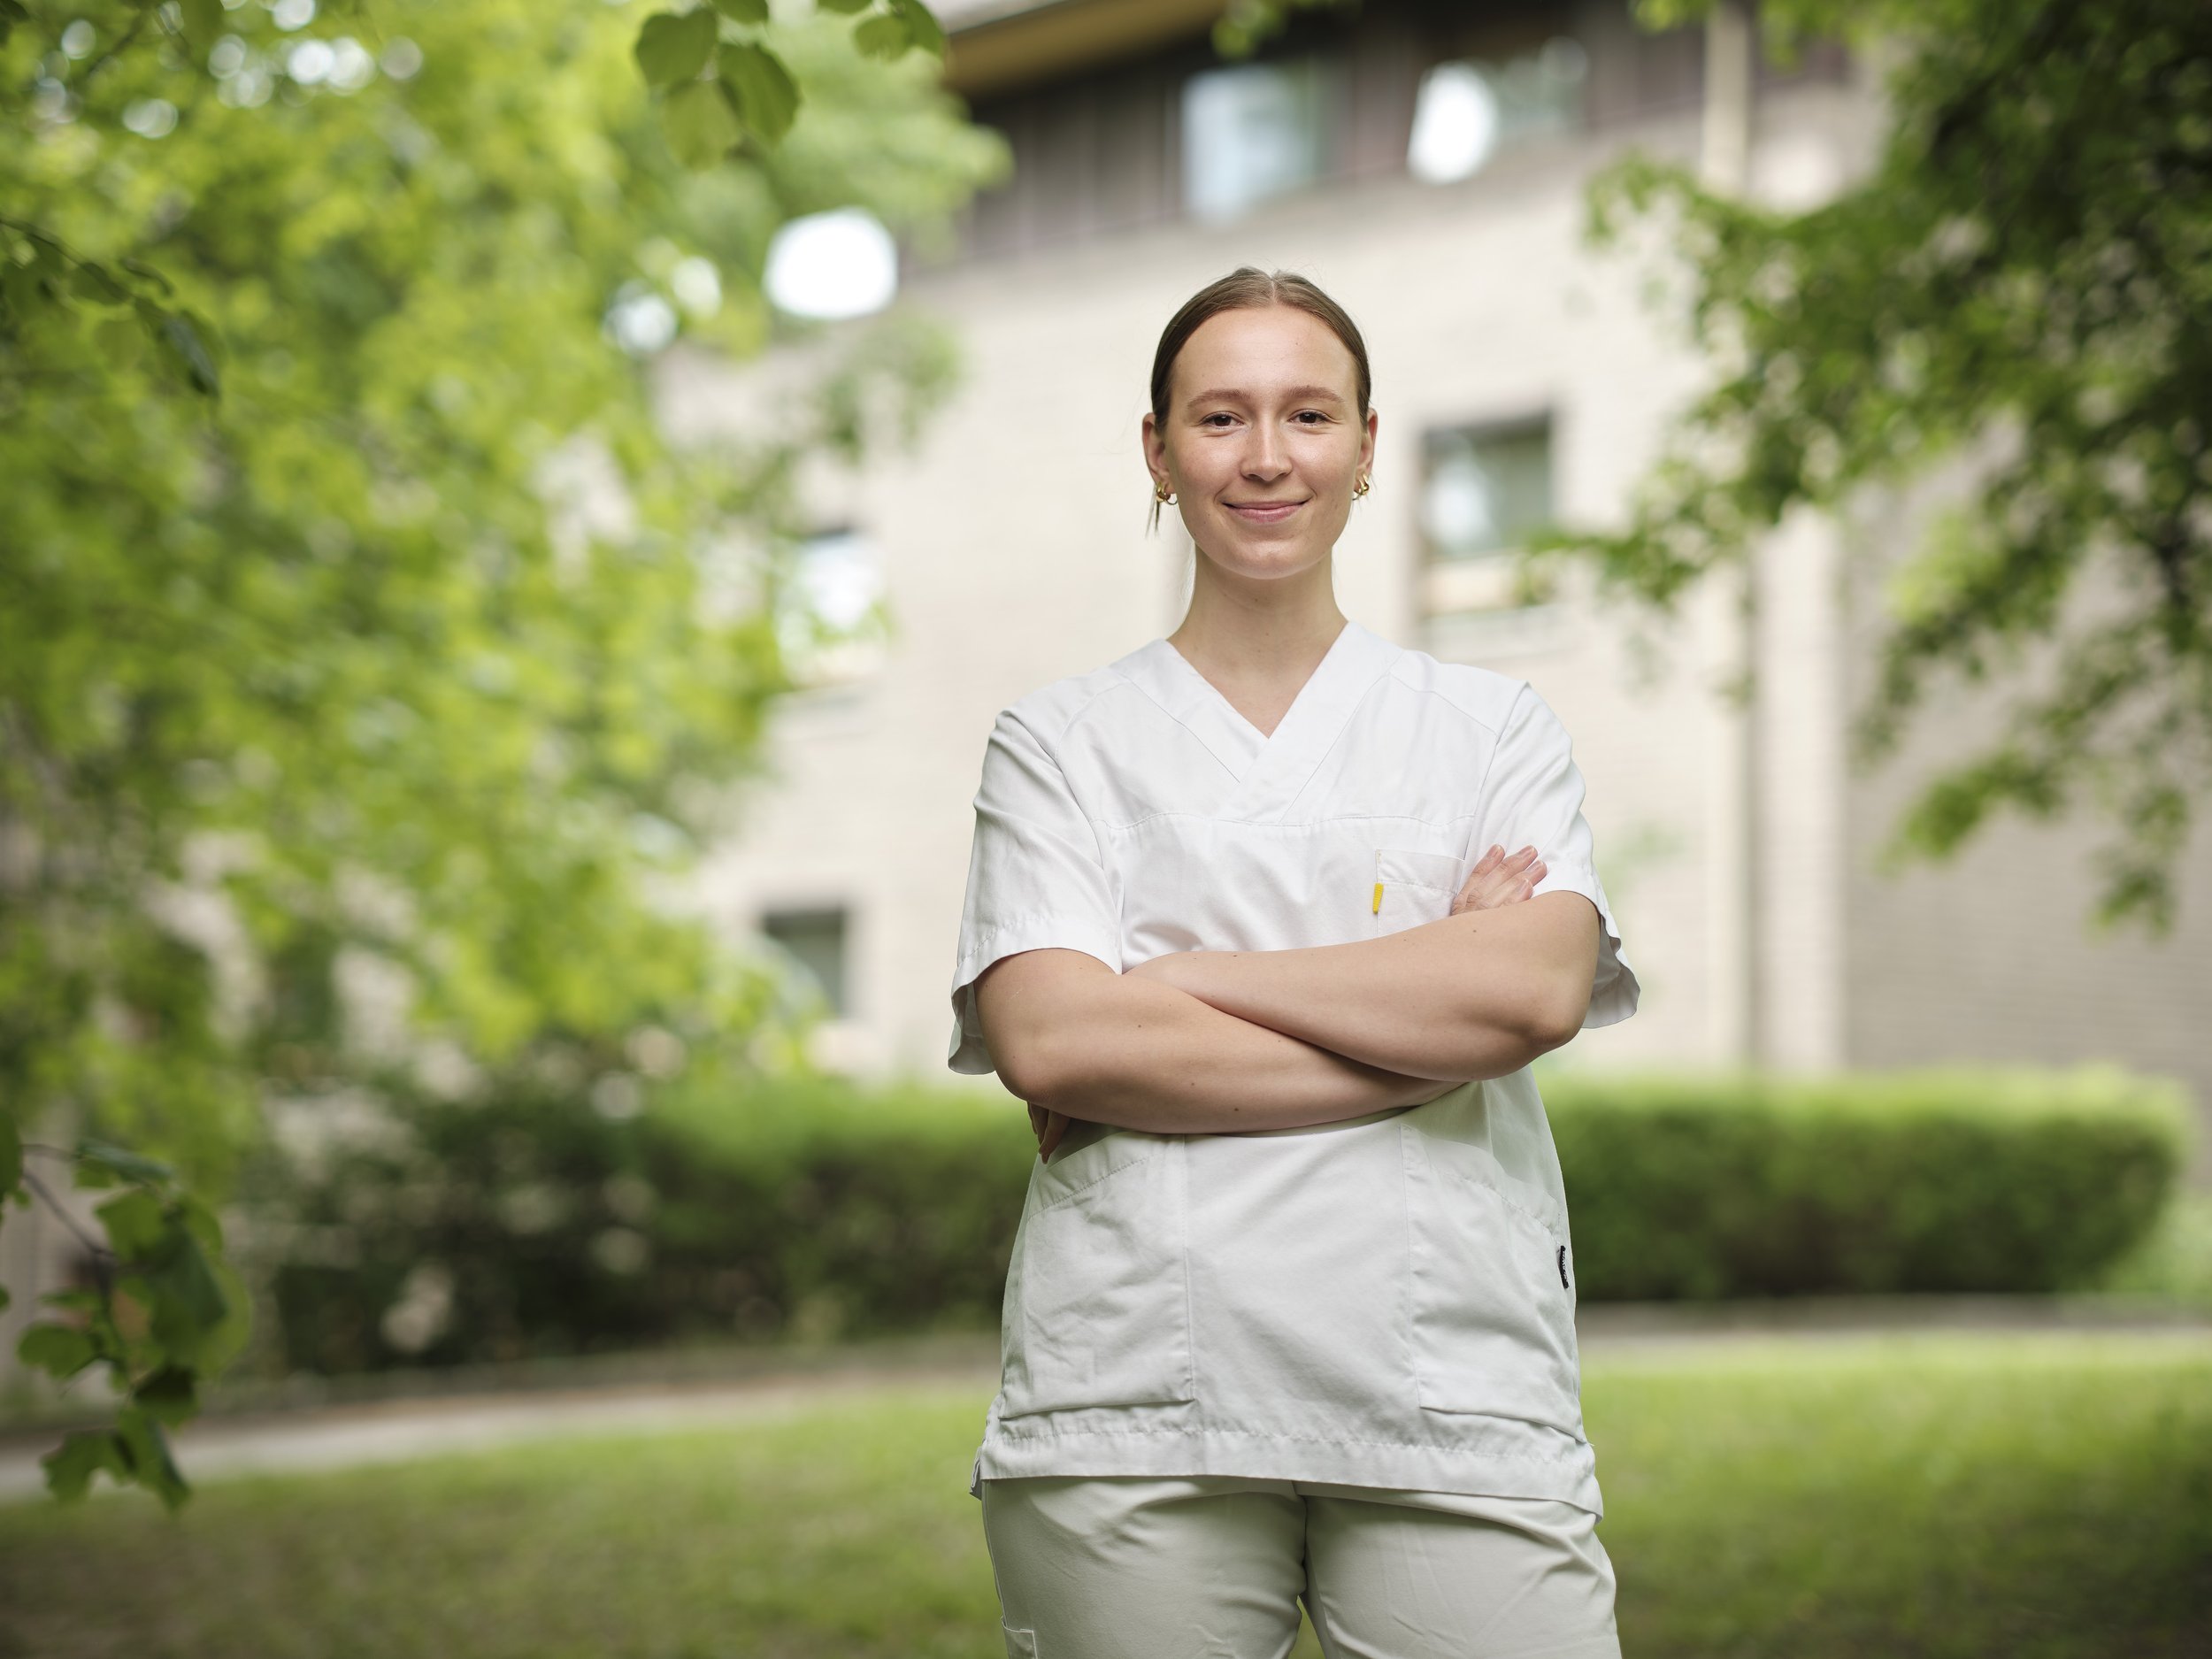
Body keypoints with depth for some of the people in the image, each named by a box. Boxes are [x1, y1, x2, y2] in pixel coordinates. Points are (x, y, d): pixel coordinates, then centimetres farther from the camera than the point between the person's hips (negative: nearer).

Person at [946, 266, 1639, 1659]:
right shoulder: (1060, 742, 11)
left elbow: (1537, 990, -4)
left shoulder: (1493, 729, 14)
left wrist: (1174, 981, -5)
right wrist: (1426, 1038, -6)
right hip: (1130, 1414, 0)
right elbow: (1046, 1043, -5)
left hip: (1455, 1409, 1)